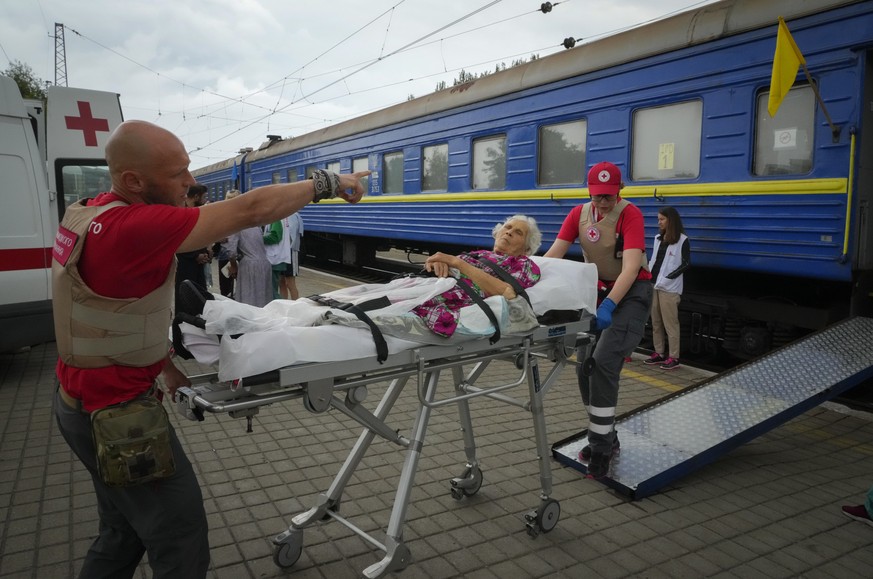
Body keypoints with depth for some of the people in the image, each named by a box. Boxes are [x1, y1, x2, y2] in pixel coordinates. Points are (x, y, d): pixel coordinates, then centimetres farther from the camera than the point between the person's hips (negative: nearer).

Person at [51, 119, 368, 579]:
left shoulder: (91, 215, 2)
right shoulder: (133, 227, -28)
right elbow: (250, 210, -26)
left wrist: (165, 367, 11)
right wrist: (327, 183, -15)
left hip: (87, 398, 10)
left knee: (124, 533, 23)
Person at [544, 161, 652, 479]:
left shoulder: (630, 214, -18)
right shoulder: (579, 213, -1)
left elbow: (631, 265, -29)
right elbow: (555, 252, -9)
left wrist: (609, 305, -41)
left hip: (631, 292, -6)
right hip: (599, 290, 6)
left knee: (604, 362, -19)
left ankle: (601, 447, -7)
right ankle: (605, 436, 23)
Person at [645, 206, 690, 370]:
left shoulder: (682, 240, -5)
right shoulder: (658, 238, 15)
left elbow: (686, 264, -8)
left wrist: (669, 277, -15)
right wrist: (648, 277, 5)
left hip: (669, 288, -7)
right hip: (654, 285, 7)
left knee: (670, 323, -5)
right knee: (655, 322, 11)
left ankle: (673, 357, 0)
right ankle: (659, 353, 21)